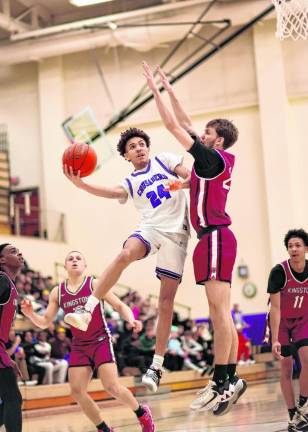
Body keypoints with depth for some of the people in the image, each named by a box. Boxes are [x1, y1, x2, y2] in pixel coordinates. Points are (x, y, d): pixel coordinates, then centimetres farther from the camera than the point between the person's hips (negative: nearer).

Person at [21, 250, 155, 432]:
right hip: (79, 345, 4)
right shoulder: (57, 292, 3)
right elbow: (45, 322, 6)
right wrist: (31, 314, -15)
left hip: (101, 341, -4)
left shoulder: (95, 284, -6)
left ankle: (142, 413, 14)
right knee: (77, 391, -5)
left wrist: (131, 320, -26)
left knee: (112, 387, -13)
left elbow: (120, 306, -6)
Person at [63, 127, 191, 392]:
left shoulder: (165, 161, 17)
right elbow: (113, 192, -4)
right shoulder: (130, 183, 17)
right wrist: (81, 184, -21)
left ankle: (157, 366, 0)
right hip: (150, 228, 1)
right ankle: (87, 310, -37)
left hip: (176, 231, -1)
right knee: (125, 254, -35)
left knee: (167, 300, -4)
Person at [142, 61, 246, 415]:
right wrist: (168, 90, 26)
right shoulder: (220, 159, 16)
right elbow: (186, 124, 24)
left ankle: (223, 382, -15)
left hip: (215, 237, -10)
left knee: (219, 309, -13)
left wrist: (155, 89, -1)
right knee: (220, 311, 9)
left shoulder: (213, 158, -9)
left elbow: (173, 126, -9)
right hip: (216, 237, 10)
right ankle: (229, 379, 12)